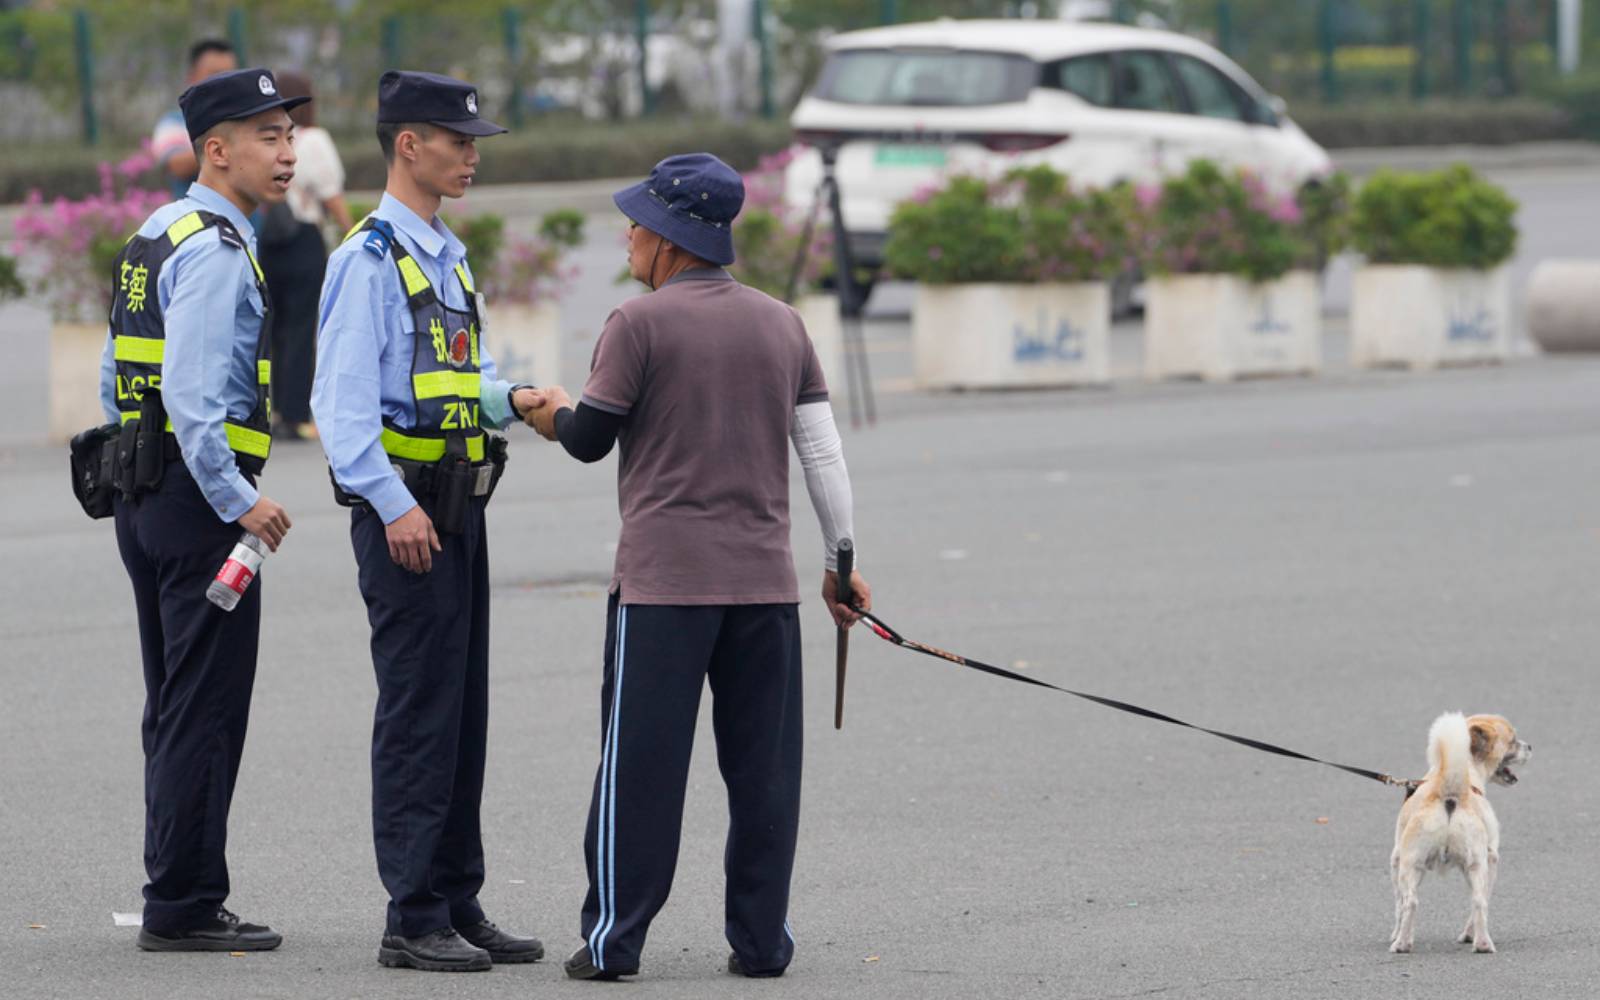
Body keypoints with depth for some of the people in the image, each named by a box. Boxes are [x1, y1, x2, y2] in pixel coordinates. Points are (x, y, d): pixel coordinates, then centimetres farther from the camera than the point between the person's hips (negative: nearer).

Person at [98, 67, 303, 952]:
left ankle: (175, 900, 17)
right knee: (205, 711, -6)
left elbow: (118, 381, 20)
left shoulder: (152, 239, 16)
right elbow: (194, 390, -24)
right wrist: (237, 501, -22)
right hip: (201, 496, -10)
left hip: (145, 492, 10)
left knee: (173, 710, 13)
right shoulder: (214, 250, -15)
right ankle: (183, 908, -5)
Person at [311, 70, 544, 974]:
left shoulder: (449, 256, 16)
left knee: (463, 712, 12)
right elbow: (342, 398, -18)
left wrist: (508, 398, 6)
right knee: (418, 713, -7)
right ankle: (415, 922, -3)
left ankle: (458, 903, 18)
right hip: (402, 509, -9)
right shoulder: (370, 260, -12)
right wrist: (395, 506, -24)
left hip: (458, 506, 9)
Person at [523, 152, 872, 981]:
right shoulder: (781, 324, 9)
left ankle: (614, 937, 2)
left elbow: (590, 439, -1)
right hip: (764, 580, 4)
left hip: (661, 582, -4)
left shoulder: (639, 323, -7)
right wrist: (841, 558, 16)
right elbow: (822, 450, 9)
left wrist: (554, 412, 22)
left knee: (639, 761, 0)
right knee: (762, 765, 8)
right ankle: (761, 938, 10)